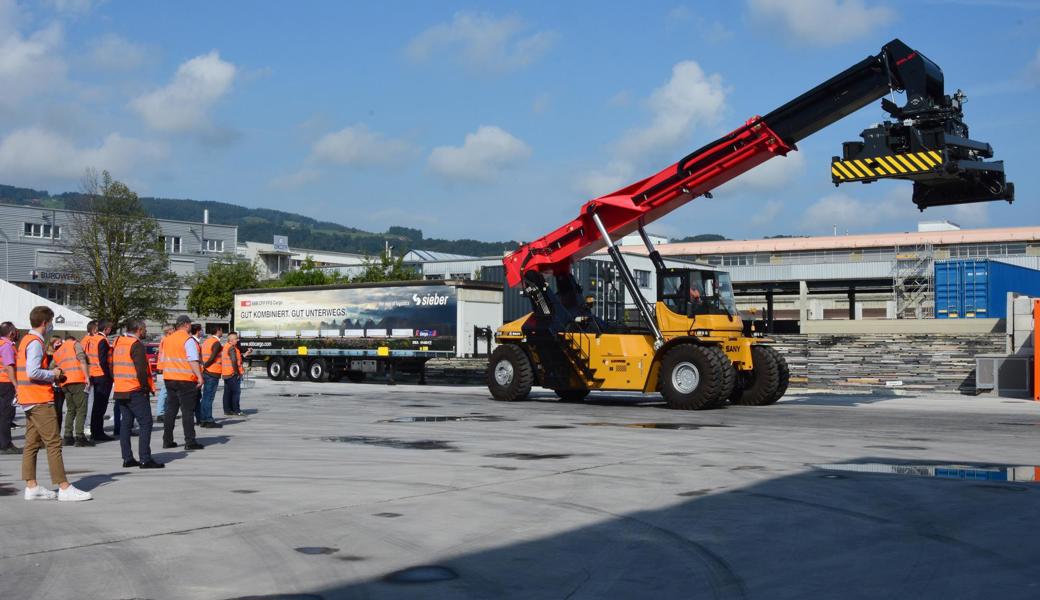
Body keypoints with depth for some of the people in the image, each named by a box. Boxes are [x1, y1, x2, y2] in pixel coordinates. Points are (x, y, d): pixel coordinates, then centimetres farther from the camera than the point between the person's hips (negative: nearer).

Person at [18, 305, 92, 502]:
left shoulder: (26, 340, 16)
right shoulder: (36, 343, -15)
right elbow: (33, 373, -25)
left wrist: (52, 374, 11)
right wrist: (53, 374, -10)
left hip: (29, 400, 10)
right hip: (40, 400, -10)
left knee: (32, 444, 10)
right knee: (54, 443, -9)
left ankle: (32, 487, 12)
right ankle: (64, 488, -9)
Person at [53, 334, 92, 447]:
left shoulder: (57, 352, 28)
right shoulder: (75, 344, 9)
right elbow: (82, 360, -7)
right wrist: (87, 378, -12)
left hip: (64, 383, 6)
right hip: (77, 381, -6)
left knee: (70, 410, 15)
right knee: (81, 409, -5)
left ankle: (68, 437, 9)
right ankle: (79, 437, -12)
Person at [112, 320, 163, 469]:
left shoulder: (118, 343, 12)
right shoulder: (136, 345, -13)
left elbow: (113, 367, 15)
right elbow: (141, 370, -19)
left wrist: (118, 383, 17)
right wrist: (147, 387, -9)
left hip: (120, 390, 8)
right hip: (135, 391, -8)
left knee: (125, 423, 12)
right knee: (146, 423, -4)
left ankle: (127, 458, 13)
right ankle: (145, 459, -7)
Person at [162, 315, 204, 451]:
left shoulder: (168, 339, 12)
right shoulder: (188, 340, -11)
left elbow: (164, 359, 19)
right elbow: (193, 361, -20)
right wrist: (199, 376, -21)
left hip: (169, 379, 7)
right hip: (185, 379, -7)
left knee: (170, 410, 12)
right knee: (188, 411, -4)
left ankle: (167, 440, 14)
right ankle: (190, 442, -5)